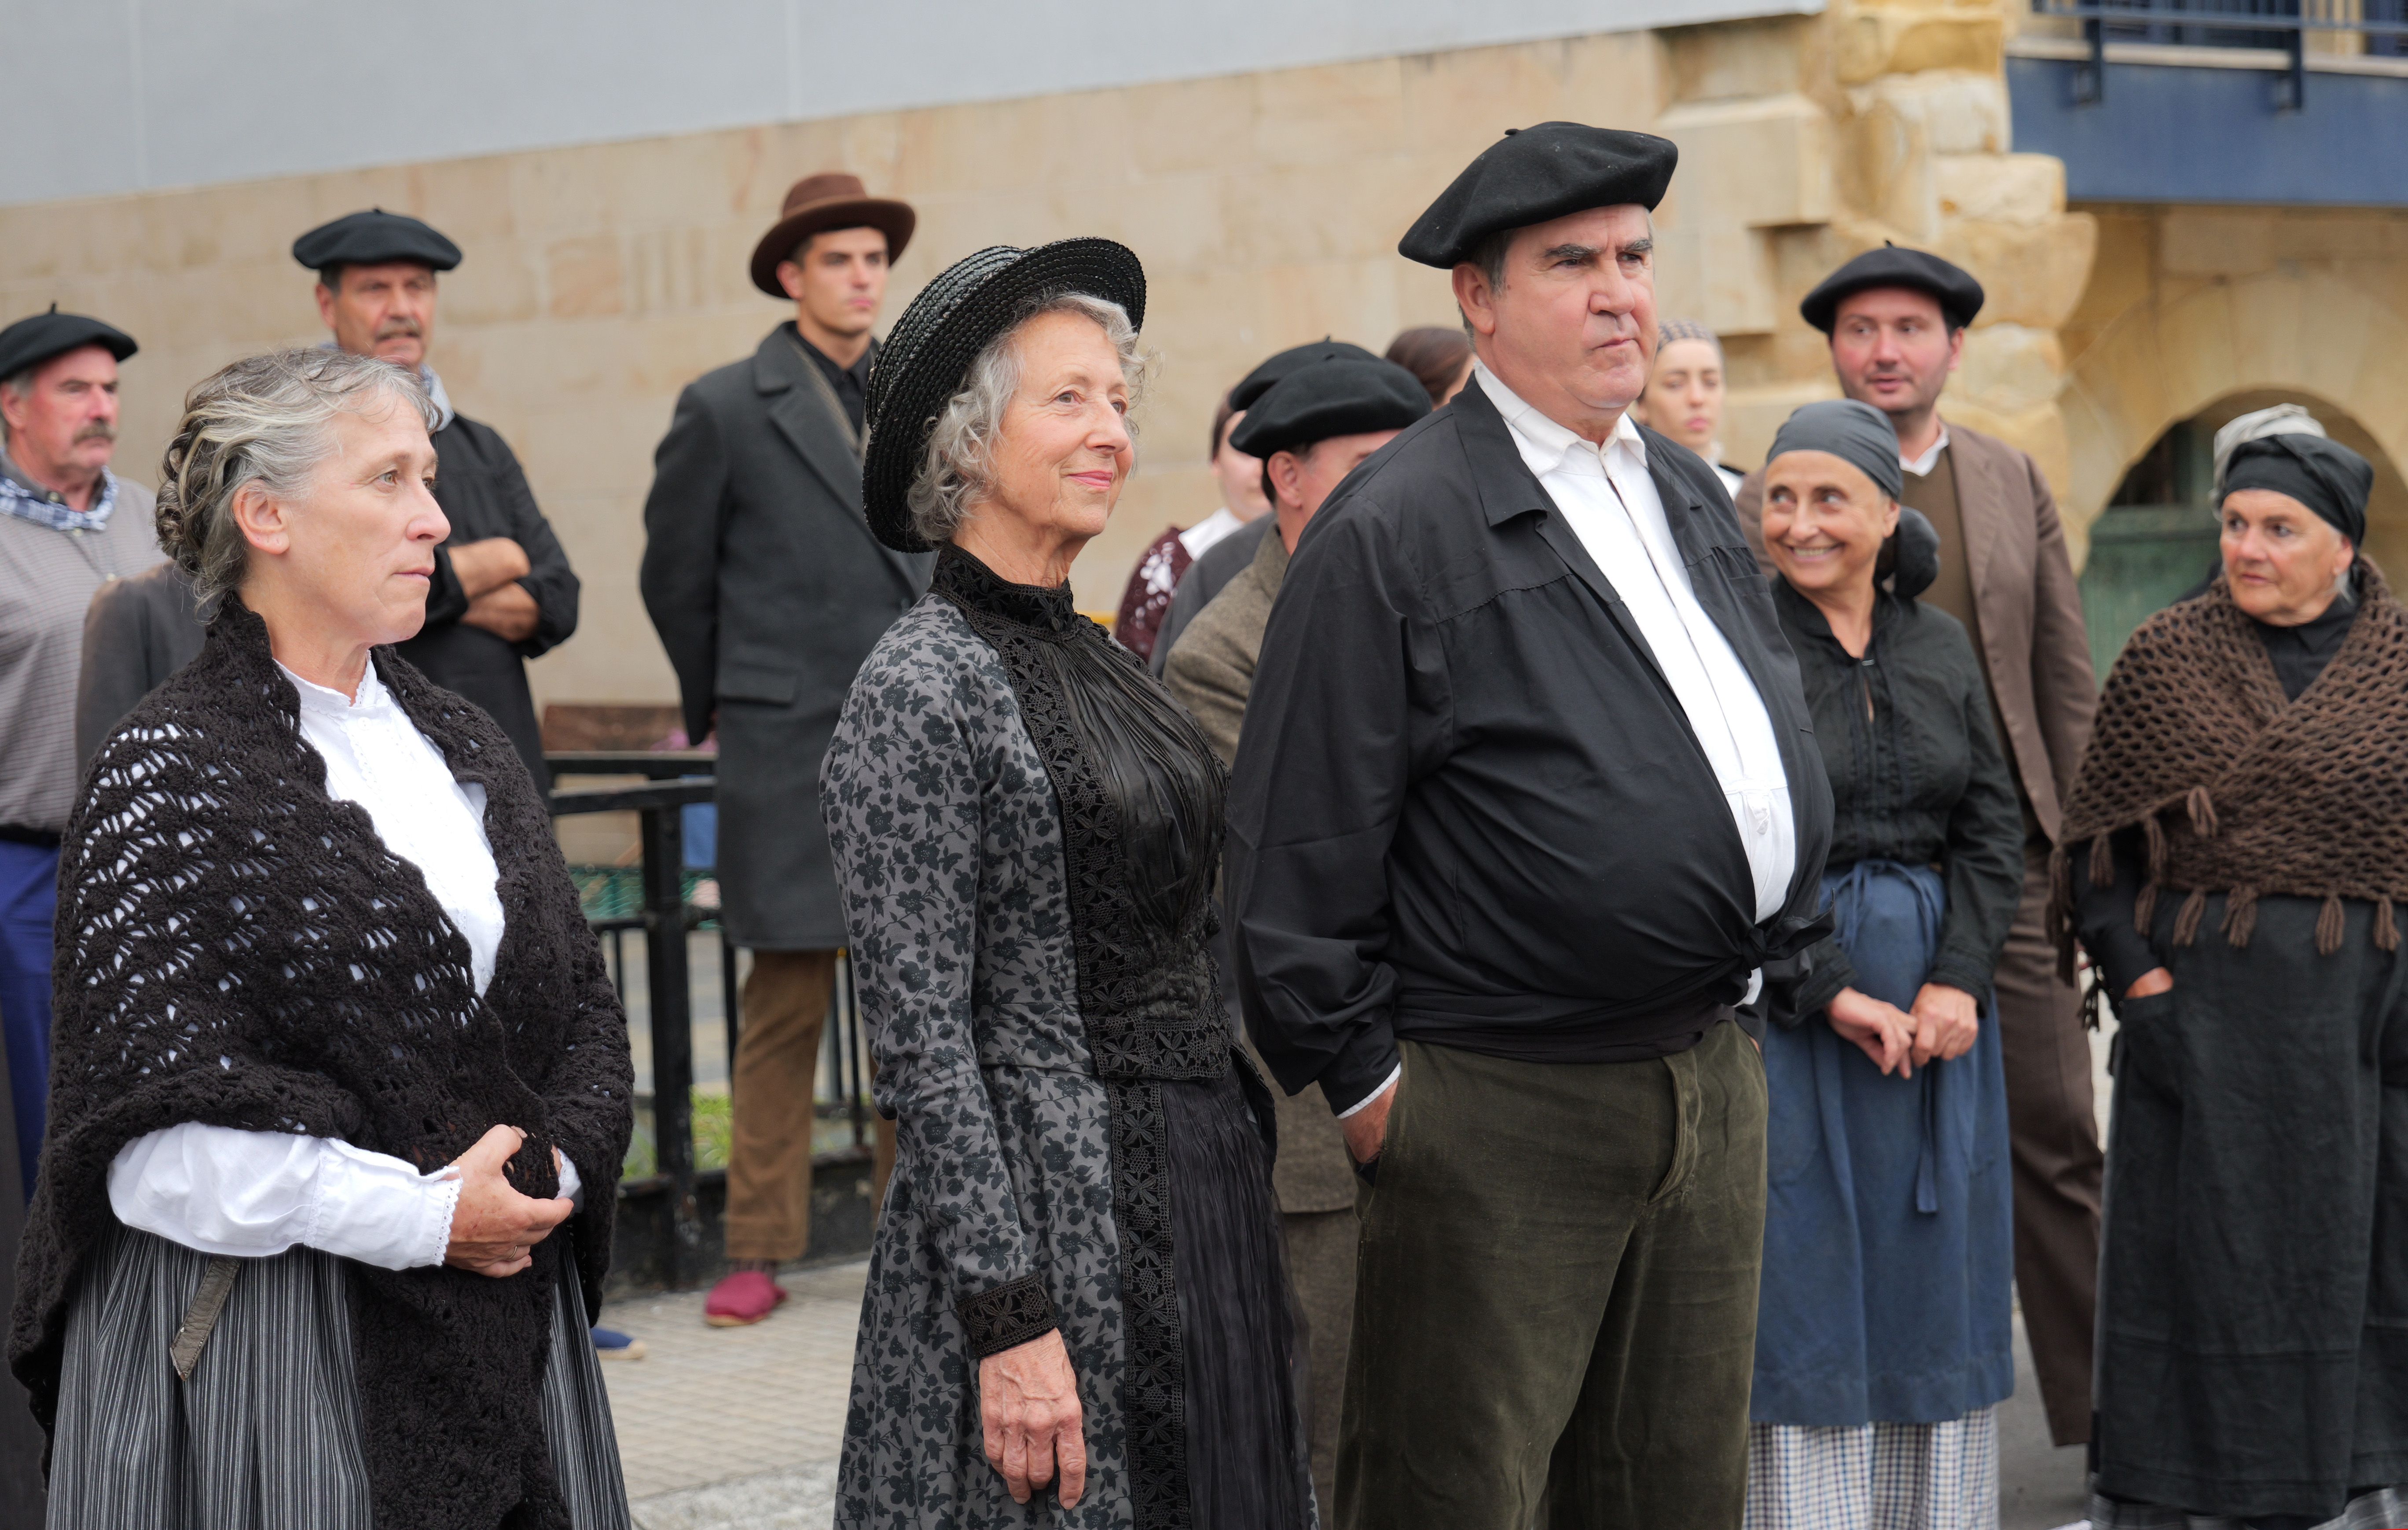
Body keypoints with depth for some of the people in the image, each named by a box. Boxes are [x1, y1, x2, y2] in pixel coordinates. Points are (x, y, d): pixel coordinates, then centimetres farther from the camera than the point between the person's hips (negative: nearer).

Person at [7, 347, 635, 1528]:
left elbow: (584, 1010, 15)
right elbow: (163, 1124, -15)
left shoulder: (460, 748, 13)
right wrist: (421, 1218, -16)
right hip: (261, 1340, -6)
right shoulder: (170, 772, -8)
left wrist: (555, 1168, -4)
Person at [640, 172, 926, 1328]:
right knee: (785, 1004, -3)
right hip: (789, 751, -4)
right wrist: (720, 706, 12)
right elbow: (674, 573, 7)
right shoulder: (726, 409, -1)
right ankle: (760, 1249, 5)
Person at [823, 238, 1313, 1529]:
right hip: (1049, 1217, -8)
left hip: (1199, 1199, 8)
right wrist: (1009, 1316, -20)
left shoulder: (1095, 659, 12)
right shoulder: (921, 689, -13)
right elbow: (922, 1039, -16)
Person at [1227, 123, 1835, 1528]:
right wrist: (1360, 1075, -10)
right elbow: (1303, 850, -12)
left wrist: (1795, 950, 16)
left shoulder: (1693, 499, 13)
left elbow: (1779, 741, 23)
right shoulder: (1391, 532, -12)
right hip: (1501, 1109, -7)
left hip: (1716, 1079, 8)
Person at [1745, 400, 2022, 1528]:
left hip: (1935, 998, 5)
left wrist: (1959, 981, -7)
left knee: (1935, 1276, 8)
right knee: (1803, 1277, -1)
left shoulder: (1940, 646, 8)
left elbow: (1993, 830, 7)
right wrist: (1828, 991, -15)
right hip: (1785, 1000, -5)